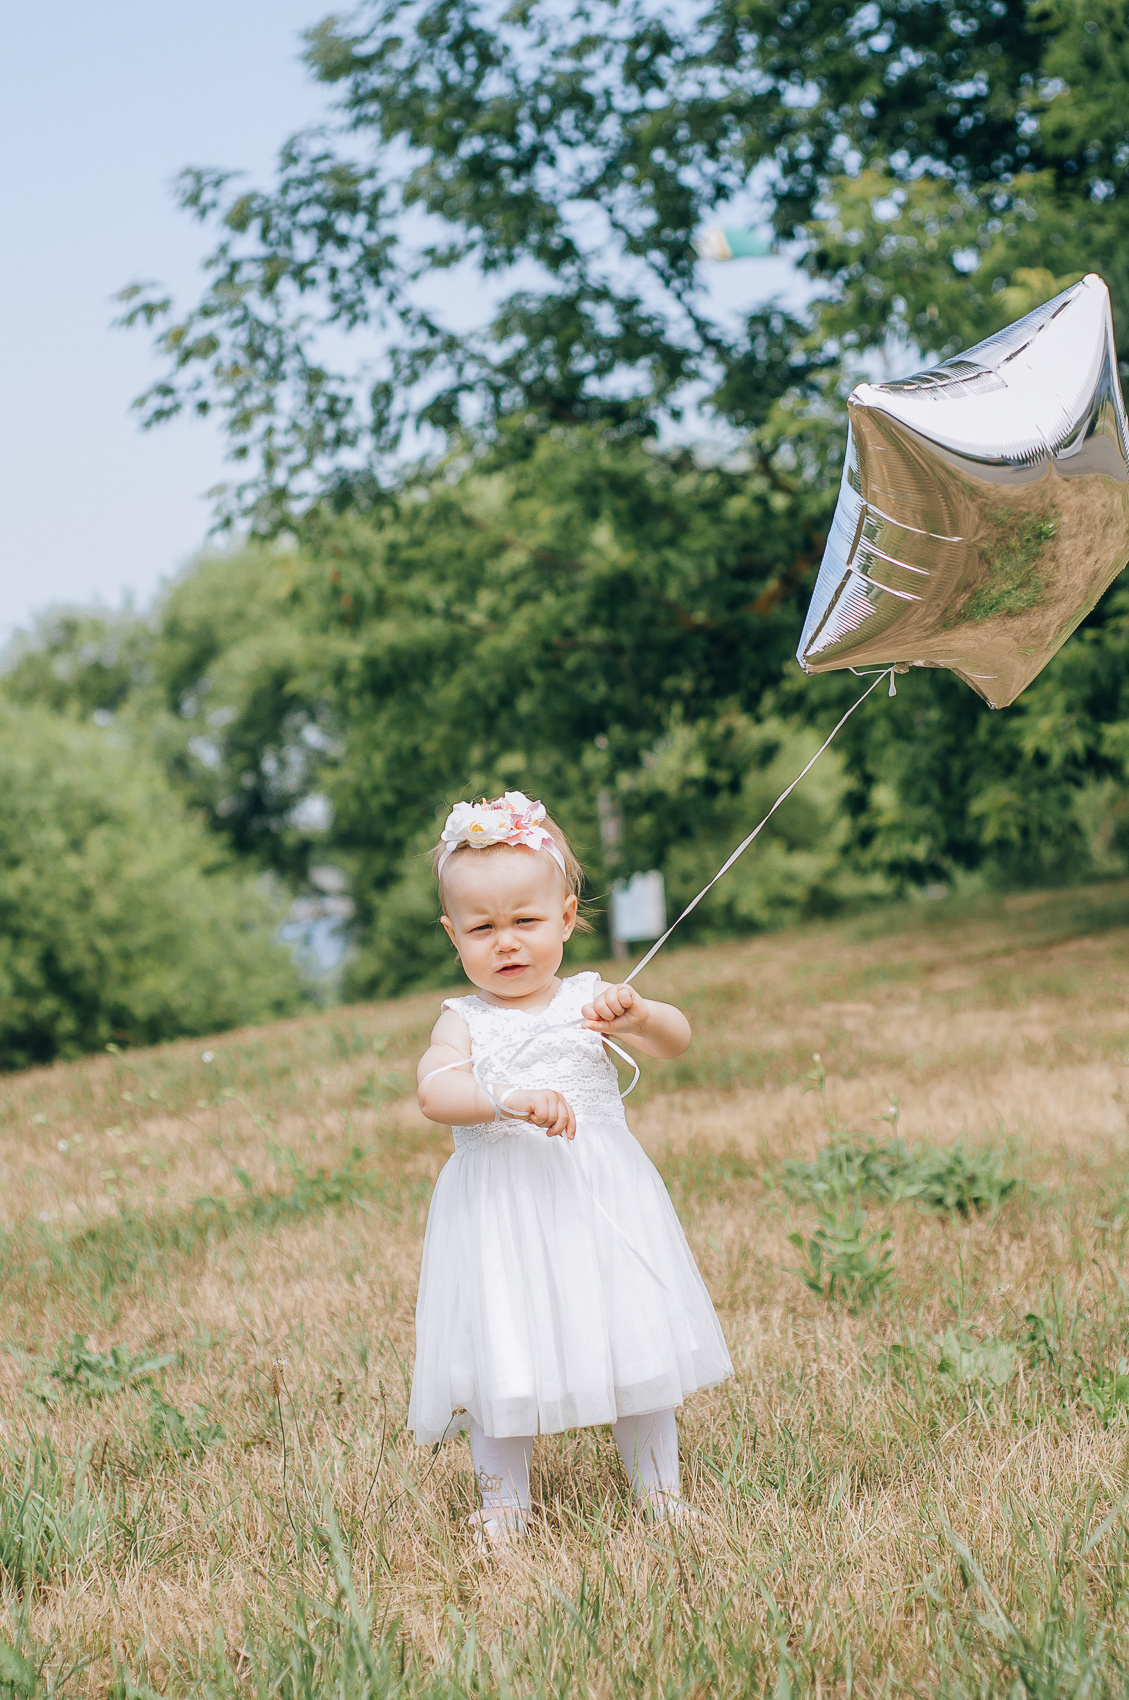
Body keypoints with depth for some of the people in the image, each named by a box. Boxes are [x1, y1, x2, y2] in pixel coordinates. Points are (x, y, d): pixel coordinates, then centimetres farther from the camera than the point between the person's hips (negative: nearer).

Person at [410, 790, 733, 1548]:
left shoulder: (590, 999, 4)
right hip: (503, 1209, -1)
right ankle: (503, 1501, 19)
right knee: (502, 1360, 2)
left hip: (600, 1200, 2)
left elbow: (676, 1039, -6)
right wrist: (508, 1099, -35)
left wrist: (639, 1015, -28)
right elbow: (435, 1093, -18)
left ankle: (658, 1487, 24)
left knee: (636, 1341, 7)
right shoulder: (464, 1021, -1)